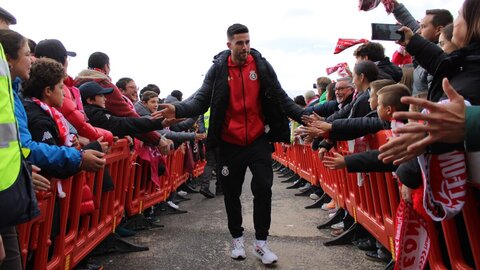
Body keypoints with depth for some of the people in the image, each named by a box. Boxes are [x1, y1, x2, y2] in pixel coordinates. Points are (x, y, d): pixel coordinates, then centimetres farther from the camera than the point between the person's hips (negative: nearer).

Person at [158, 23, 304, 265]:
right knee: (231, 192, 10)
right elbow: (201, 100, -8)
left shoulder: (262, 65, 0)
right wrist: (178, 110, -27)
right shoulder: (218, 69, -3)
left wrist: (303, 116, -12)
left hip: (258, 140, 0)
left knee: (263, 188, -3)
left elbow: (281, 98, 1)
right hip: (229, 143, 0)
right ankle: (237, 238, 31)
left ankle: (260, 242, 14)